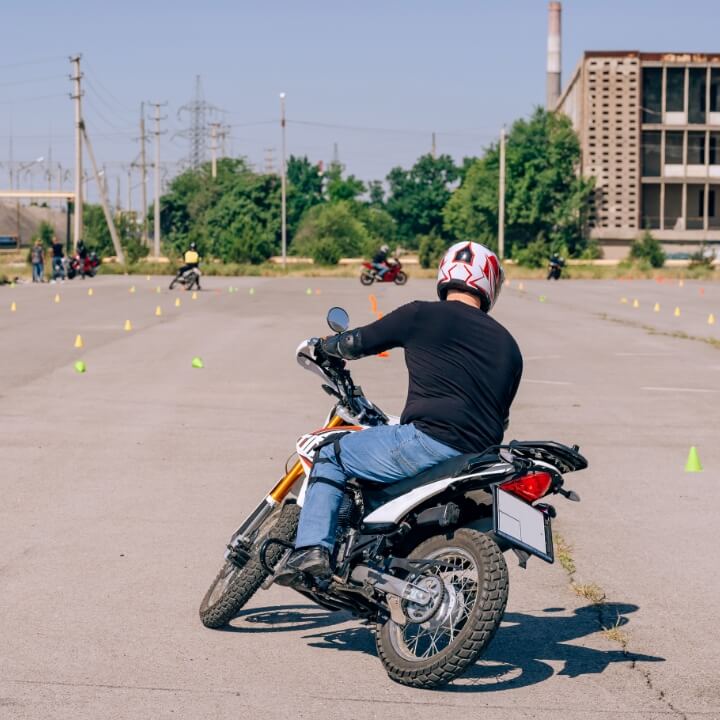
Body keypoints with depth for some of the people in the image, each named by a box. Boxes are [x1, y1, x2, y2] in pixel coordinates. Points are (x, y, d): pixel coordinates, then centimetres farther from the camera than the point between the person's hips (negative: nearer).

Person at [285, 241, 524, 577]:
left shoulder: (422, 315, 2)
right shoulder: (508, 344, 17)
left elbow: (357, 342, 12)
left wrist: (321, 345, 32)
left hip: (429, 440, -6)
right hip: (480, 461, 6)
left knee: (331, 455, 11)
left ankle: (312, 547, -3)